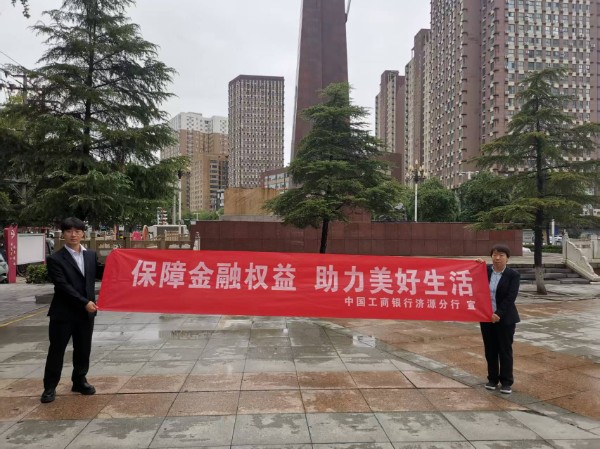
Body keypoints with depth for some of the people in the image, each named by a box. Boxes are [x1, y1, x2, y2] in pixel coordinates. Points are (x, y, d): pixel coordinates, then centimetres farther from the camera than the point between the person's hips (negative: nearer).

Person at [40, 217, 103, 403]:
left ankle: (79, 381, 30)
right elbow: (63, 286, -17)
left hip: (86, 312, 5)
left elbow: (100, 274, 17)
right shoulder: (55, 259, -9)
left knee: (83, 350, 14)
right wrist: (84, 302, -22)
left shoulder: (91, 255, 7)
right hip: (63, 313, -4)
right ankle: (50, 387, 19)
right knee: (56, 351, 6)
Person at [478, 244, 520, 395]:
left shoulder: (513, 275, -7)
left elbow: (510, 297, -14)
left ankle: (506, 382, 16)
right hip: (486, 317, 3)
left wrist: (498, 314, -22)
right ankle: (492, 379, 23)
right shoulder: (484, 270, 3)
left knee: (505, 350, 5)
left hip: (505, 318, -3)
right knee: (490, 350, 11)